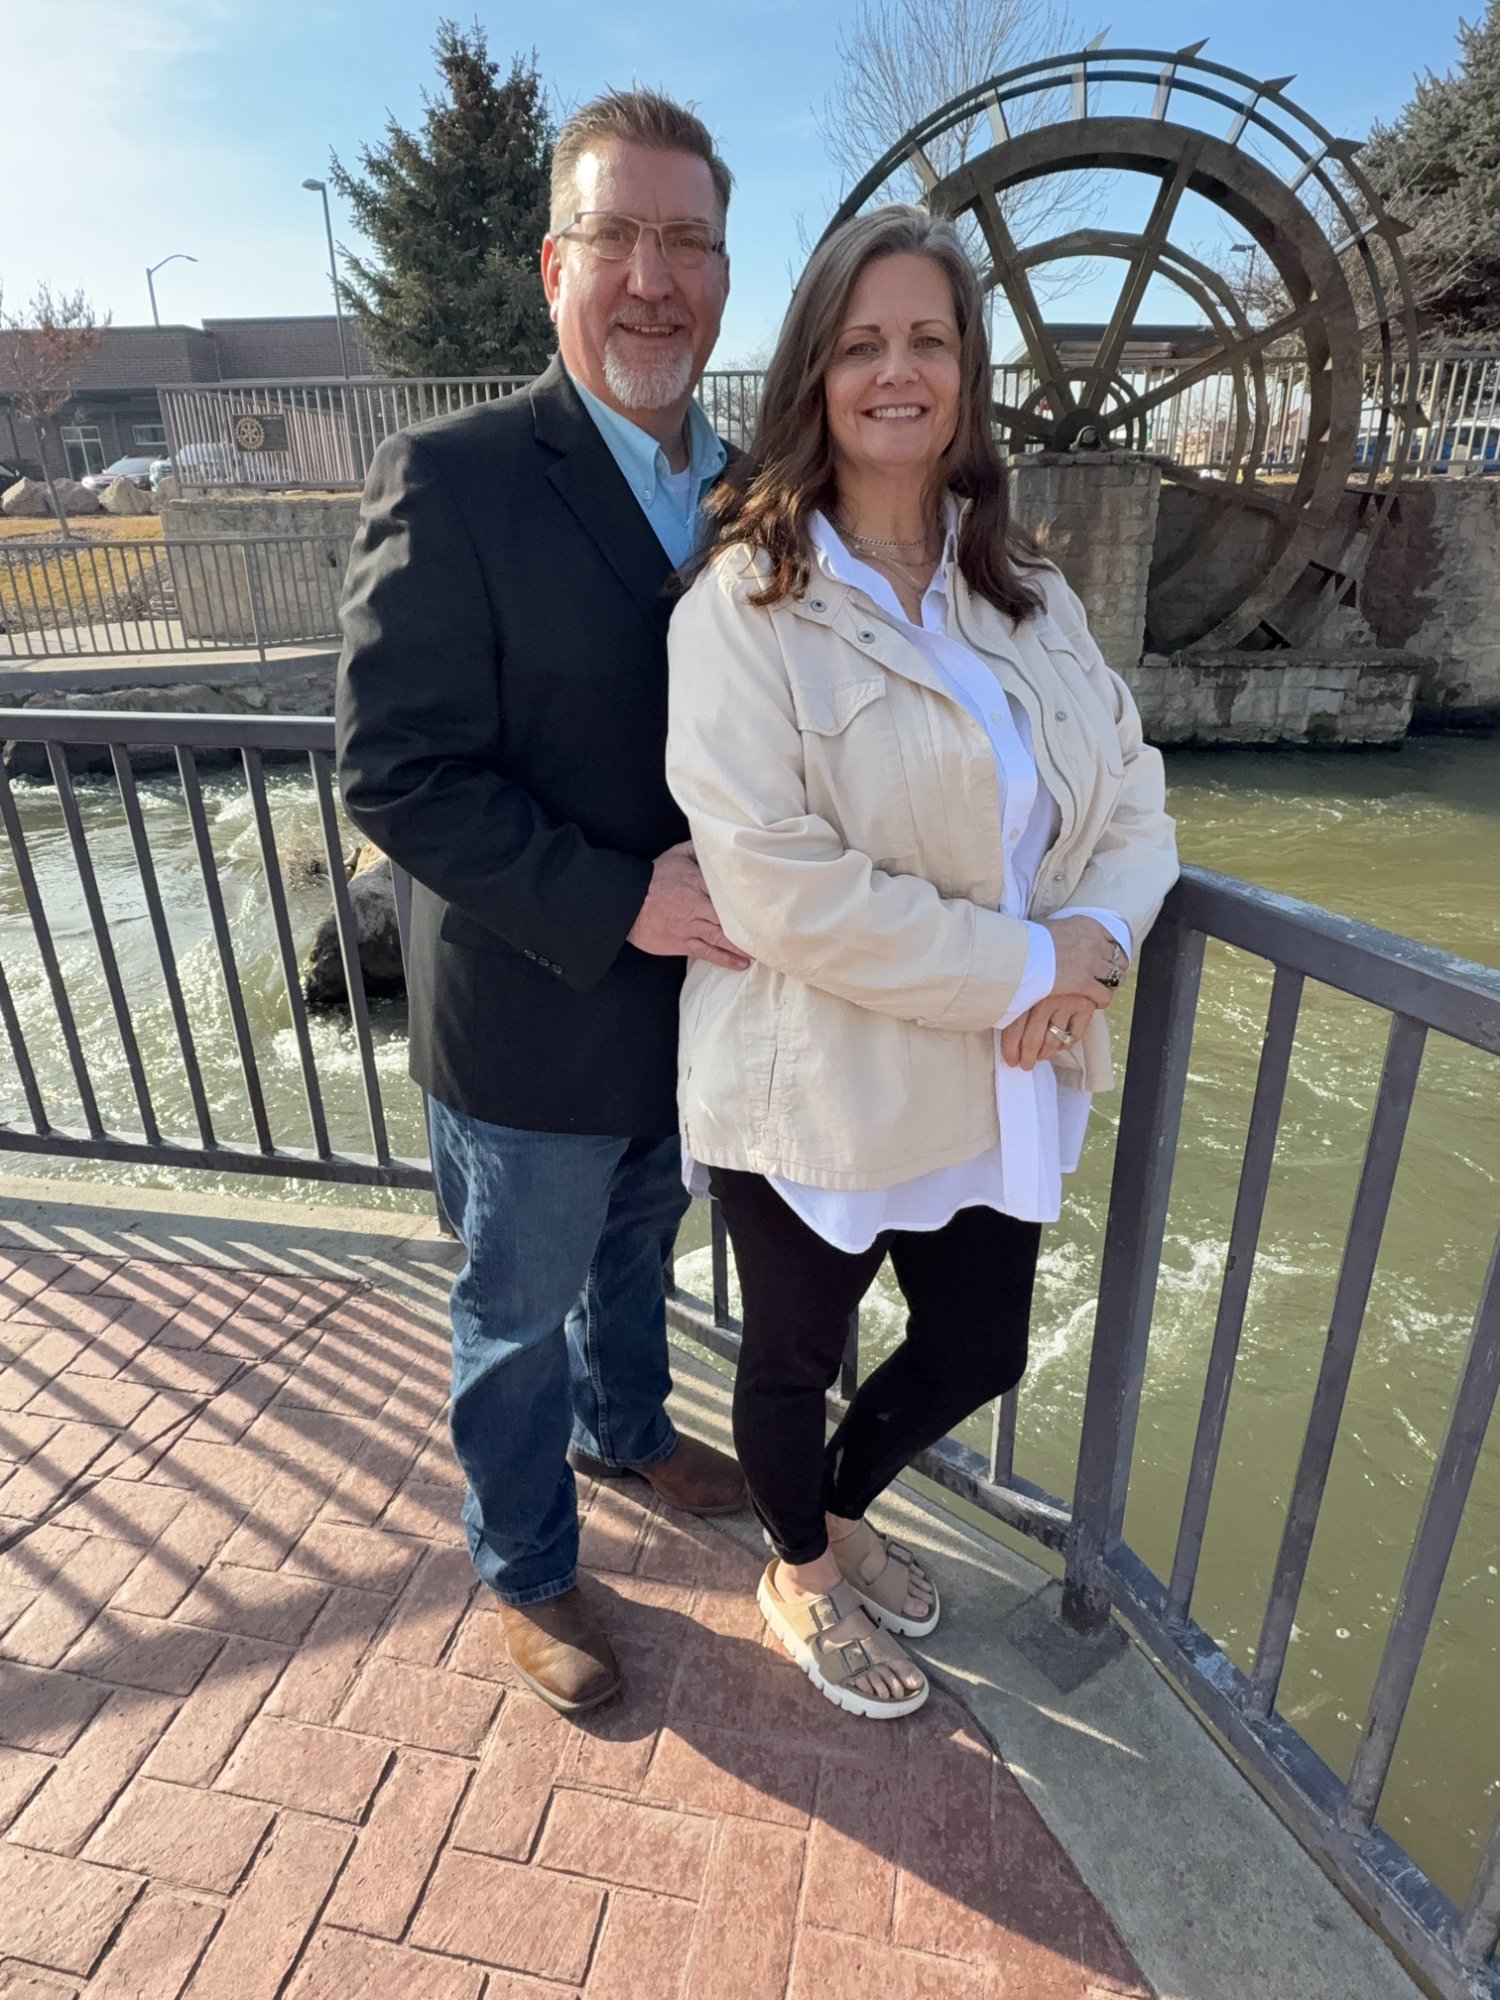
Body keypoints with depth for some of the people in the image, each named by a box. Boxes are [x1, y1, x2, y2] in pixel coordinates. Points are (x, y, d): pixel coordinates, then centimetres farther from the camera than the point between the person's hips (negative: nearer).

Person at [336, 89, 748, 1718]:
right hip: (532, 1027, -6)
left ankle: (627, 1432, 58)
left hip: (692, 1005, 6)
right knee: (519, 1316, 16)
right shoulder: (449, 480, -17)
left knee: (634, 1252, 29)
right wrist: (620, 905, -28)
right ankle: (526, 1567, 43)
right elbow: (394, 775, -21)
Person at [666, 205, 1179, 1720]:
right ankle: (801, 1580, 51)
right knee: (795, 1362, 18)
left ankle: (843, 1510, 55)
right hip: (816, 1086, -6)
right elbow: (777, 883, -23)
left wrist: (1096, 937, -14)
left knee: (977, 1353, 21)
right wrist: (1020, 968, -19)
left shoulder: (1028, 597, 7)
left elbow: (1130, 794, 6)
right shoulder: (744, 603, -13)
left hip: (999, 1083, 6)